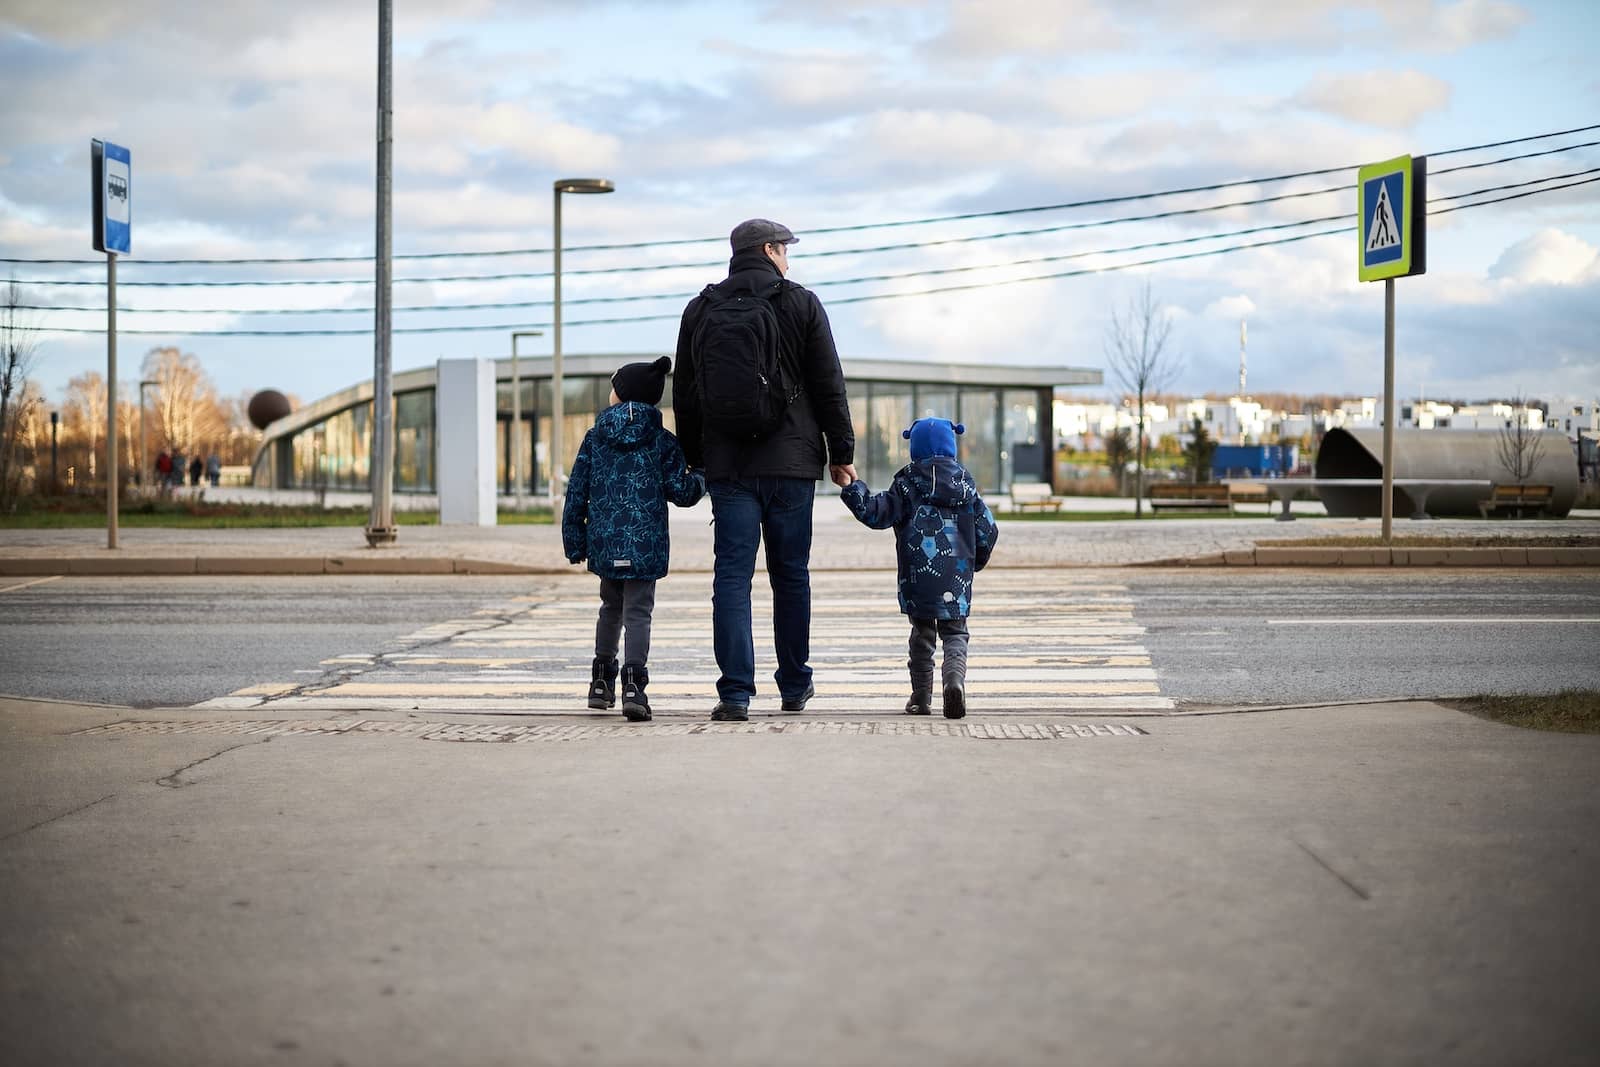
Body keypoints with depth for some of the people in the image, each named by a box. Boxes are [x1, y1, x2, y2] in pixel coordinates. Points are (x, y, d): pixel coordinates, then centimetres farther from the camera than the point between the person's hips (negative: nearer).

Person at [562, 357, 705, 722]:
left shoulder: (594, 438, 5)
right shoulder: (663, 441, -1)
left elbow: (576, 493, 5)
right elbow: (680, 491, -4)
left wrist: (575, 542, 13)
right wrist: (700, 481, 19)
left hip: (605, 543, 3)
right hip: (645, 545, -3)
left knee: (611, 606, 22)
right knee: (638, 612, -3)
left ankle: (601, 679, 28)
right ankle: (634, 682, -21)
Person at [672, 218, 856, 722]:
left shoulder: (700, 311, 8)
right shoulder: (802, 304, 0)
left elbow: (684, 395, 12)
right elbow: (829, 387, 0)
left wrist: (694, 458, 19)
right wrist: (841, 453, 6)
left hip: (727, 466, 1)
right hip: (791, 462, -1)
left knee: (732, 575, -1)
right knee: (791, 574, 10)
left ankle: (736, 692, -9)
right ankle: (794, 685, 19)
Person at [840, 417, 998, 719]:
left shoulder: (908, 483, 1)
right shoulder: (966, 484, 9)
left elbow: (877, 513, -6)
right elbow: (987, 529, 9)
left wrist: (852, 489, 1)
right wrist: (975, 563, 24)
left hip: (917, 578, -1)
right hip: (957, 580, 1)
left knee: (922, 632, 13)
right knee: (954, 633, 5)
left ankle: (921, 696, 14)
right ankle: (955, 676, -24)